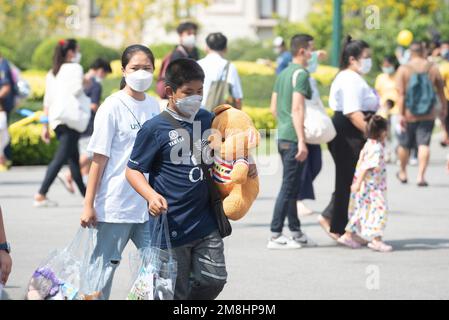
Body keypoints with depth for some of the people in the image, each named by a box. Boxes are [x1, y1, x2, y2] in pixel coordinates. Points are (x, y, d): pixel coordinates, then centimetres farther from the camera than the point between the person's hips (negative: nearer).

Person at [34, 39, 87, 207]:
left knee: (74, 158, 15)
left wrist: (46, 126, 19)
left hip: (55, 120, 8)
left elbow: (47, 101, 17)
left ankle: (85, 193, 22)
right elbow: (76, 90, -19)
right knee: (61, 158, -10)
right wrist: (84, 85, 2)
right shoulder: (75, 68, -2)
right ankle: (41, 195, -17)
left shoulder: (52, 73, 19)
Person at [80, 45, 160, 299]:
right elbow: (99, 159, -8)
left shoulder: (154, 107, 8)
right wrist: (89, 205, -10)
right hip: (115, 204, -5)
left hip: (148, 203, 5)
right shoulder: (112, 107, -7)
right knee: (105, 266, 4)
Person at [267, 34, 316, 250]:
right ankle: (275, 236, -6)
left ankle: (296, 232, 22)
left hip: (283, 136, 9)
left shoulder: (283, 74, 15)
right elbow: (297, 108, -20)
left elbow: (274, 106, 20)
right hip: (293, 138, -9)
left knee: (292, 187, 15)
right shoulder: (301, 74, -13)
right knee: (289, 187, -6)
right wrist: (301, 141, -22)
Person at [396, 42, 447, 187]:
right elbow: (441, 91, 7)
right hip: (428, 115, 0)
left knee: (404, 144, 15)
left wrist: (401, 114, -9)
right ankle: (421, 176, -13)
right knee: (424, 144, -2)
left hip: (409, 115, 0)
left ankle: (403, 173, 31)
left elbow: (401, 94, -10)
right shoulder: (433, 68, 0)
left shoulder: (403, 69, -5)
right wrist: (444, 108, 20)